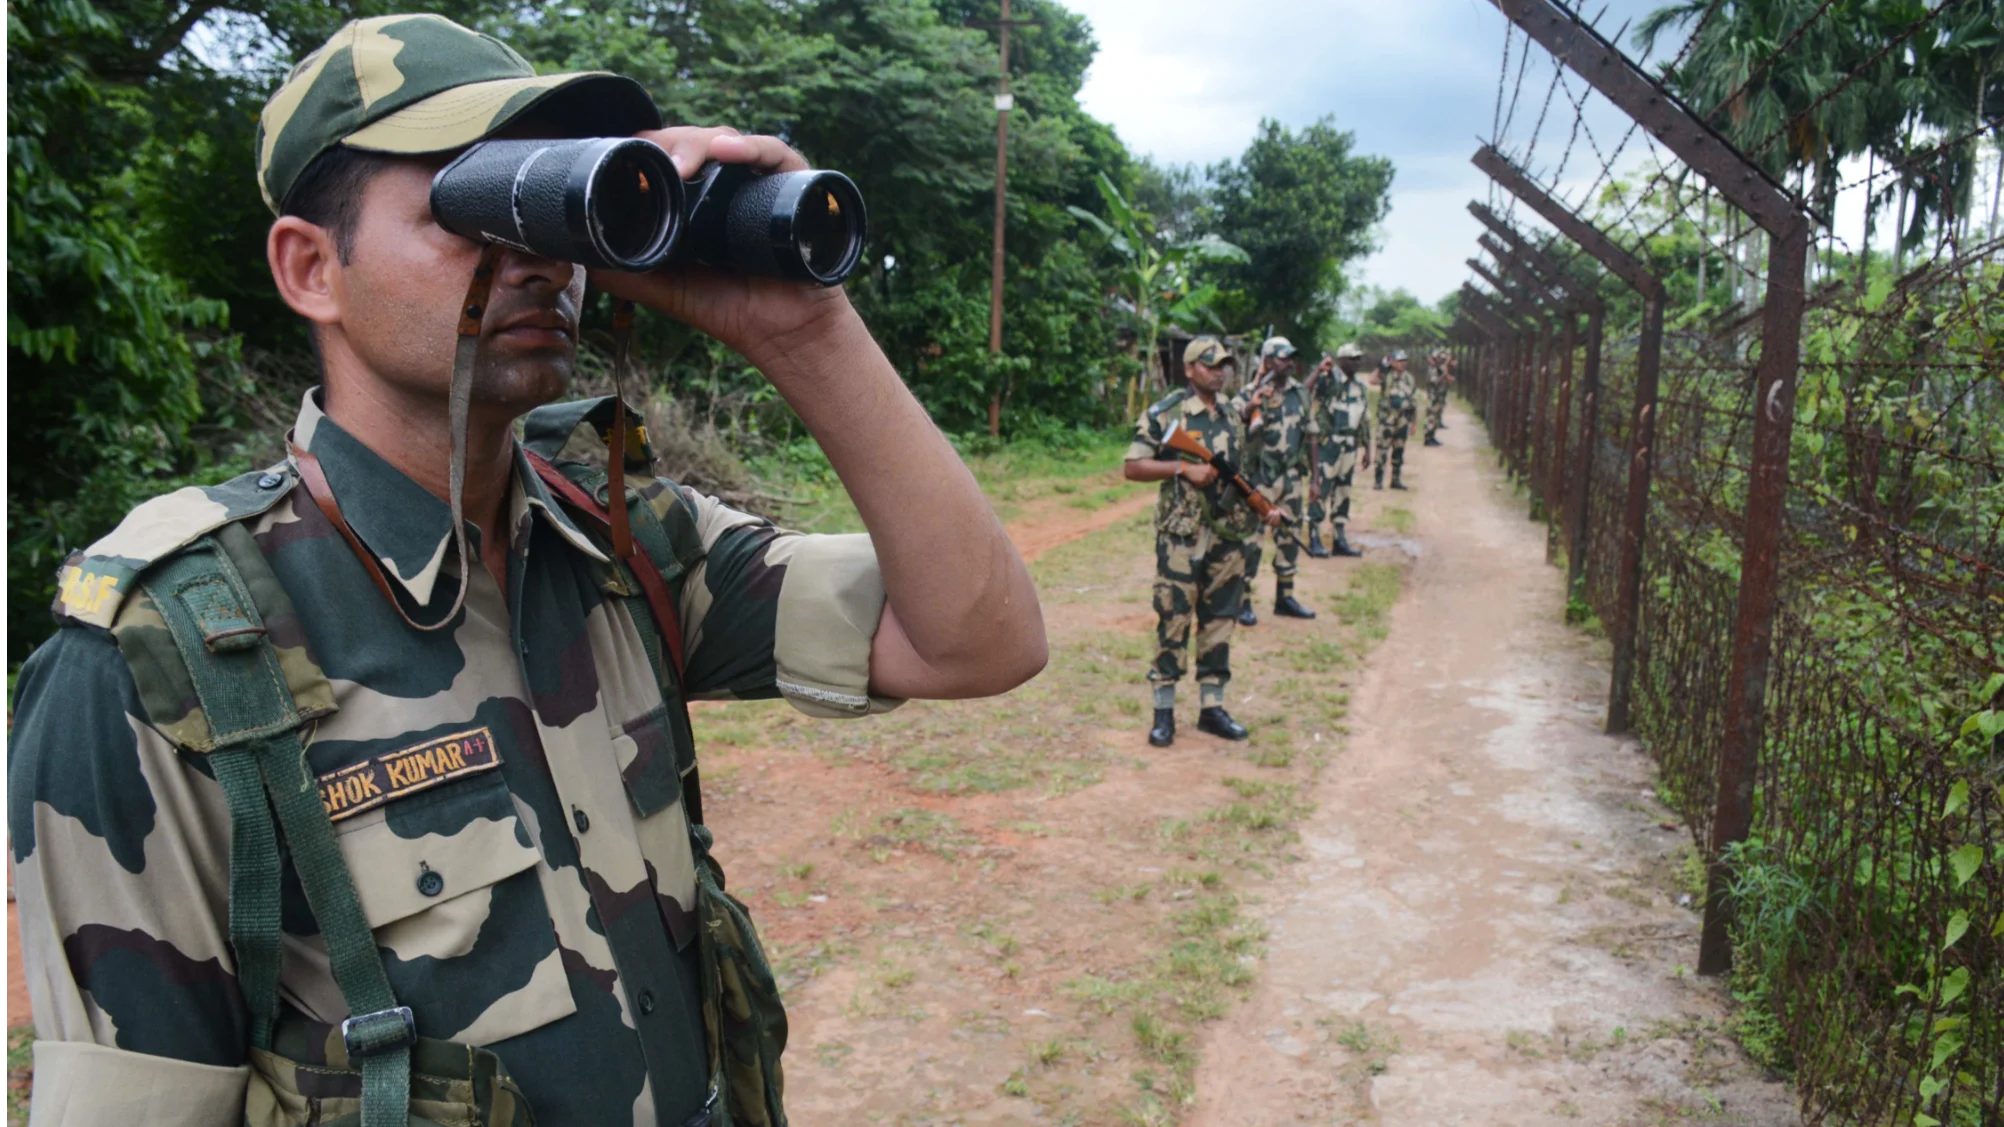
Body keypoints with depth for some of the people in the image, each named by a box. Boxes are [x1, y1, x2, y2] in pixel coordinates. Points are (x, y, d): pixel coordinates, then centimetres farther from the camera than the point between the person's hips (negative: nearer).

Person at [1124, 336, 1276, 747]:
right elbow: (1132, 467, -8)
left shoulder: (1232, 417, 13)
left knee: (1219, 622, 10)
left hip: (1229, 534, 6)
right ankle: (1164, 712, 8)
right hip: (1181, 535, -6)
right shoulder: (1164, 413, -6)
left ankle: (1212, 707, 20)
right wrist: (1184, 469, -17)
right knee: (1173, 621, -1)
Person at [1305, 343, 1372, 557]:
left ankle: (1339, 540, 19)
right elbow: (1305, 394, -27)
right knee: (1320, 491, -4)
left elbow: (1364, 421, 19)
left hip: (1350, 448, 7)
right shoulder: (1328, 380, -8)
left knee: (1343, 492, 11)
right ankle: (1314, 541, 2)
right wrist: (1319, 371, -34)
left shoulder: (1360, 388, 14)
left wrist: (1367, 449, 17)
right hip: (1327, 445, -7)